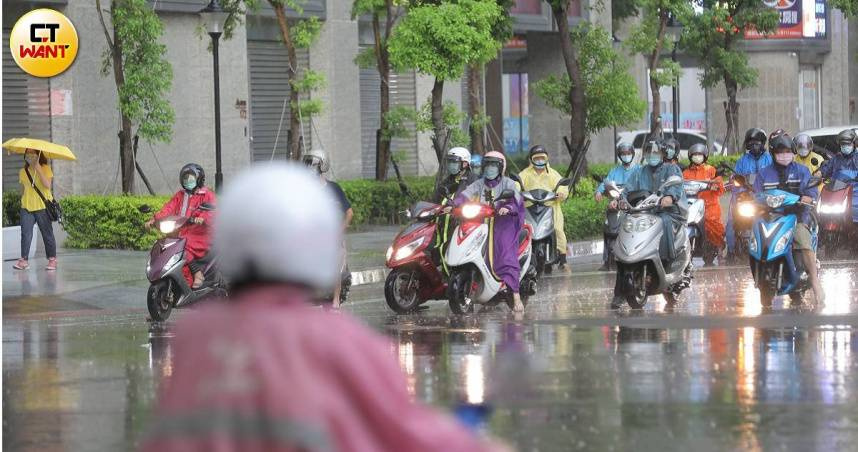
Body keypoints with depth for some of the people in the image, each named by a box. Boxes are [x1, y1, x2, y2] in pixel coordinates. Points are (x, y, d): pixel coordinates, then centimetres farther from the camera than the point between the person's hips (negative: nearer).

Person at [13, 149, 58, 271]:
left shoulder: (45, 169, -2)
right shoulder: (23, 172, 11)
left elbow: (47, 185, -17)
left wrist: (38, 169, -19)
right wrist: (22, 200, 9)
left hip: (43, 207, -3)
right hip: (27, 207, 3)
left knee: (47, 234, 3)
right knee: (26, 233, -8)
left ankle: (52, 260, 11)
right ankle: (24, 260, -10)